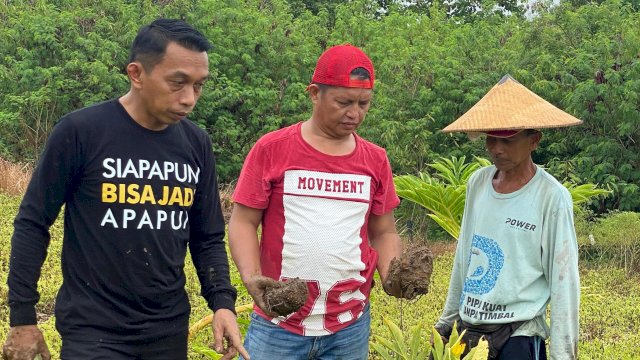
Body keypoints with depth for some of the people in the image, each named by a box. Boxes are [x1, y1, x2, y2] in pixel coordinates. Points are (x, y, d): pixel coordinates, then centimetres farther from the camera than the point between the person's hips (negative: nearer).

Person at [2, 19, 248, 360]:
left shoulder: (197, 144, 2)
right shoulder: (80, 131, -12)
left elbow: (208, 238, 10)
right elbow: (32, 225, -5)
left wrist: (222, 301, -6)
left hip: (169, 329, 5)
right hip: (93, 330, -4)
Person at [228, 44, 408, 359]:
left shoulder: (375, 160, 7)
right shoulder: (271, 149, -2)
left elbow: (384, 233, 13)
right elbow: (243, 223, -1)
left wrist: (393, 276, -7)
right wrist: (251, 276, -18)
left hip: (350, 328, 3)